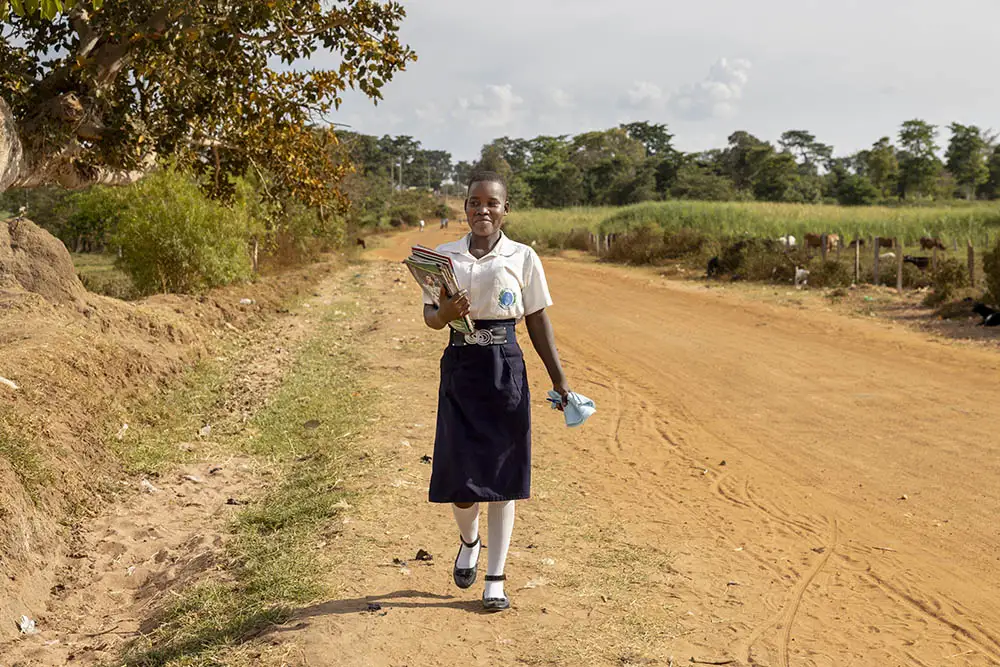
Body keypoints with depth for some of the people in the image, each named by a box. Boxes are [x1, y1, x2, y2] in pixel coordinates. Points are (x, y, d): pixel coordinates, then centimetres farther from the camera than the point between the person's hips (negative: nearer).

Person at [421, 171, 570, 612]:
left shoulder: (522, 258, 2)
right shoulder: (444, 256, 6)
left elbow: (538, 322, 5)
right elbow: (430, 318, 7)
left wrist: (559, 379, 4)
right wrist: (447, 312, -17)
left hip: (505, 368, -1)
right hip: (460, 367, 1)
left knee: (501, 475, 3)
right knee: (458, 476, 1)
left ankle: (495, 579, 16)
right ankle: (469, 541, 36)